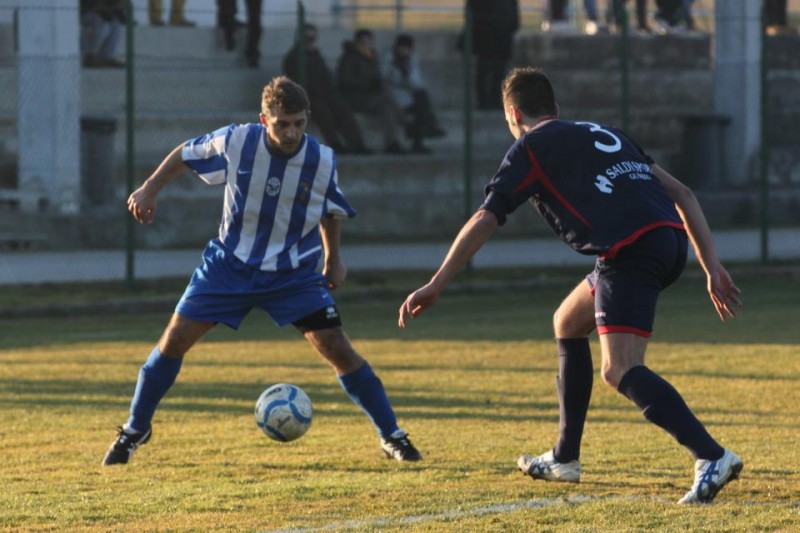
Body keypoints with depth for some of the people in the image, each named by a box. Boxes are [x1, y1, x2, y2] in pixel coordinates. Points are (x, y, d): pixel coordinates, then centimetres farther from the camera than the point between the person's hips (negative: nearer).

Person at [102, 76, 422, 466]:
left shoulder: (322, 162, -15)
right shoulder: (235, 142, -18)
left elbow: (329, 212, 7)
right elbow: (185, 154, 3)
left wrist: (333, 258, 15)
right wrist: (150, 189, -2)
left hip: (294, 273, 0)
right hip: (230, 264, 0)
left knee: (337, 349, -11)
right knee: (174, 340, -4)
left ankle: (392, 437, 1)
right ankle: (135, 430, 16)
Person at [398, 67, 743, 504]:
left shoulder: (531, 147, 11)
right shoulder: (605, 134, 30)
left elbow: (485, 220, 3)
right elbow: (681, 194, 25)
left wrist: (435, 286, 5)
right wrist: (712, 268, 23)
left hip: (629, 251, -8)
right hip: (671, 237, 8)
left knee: (620, 371, -14)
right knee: (568, 323, 25)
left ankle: (712, 457, -30)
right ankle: (564, 459, 30)